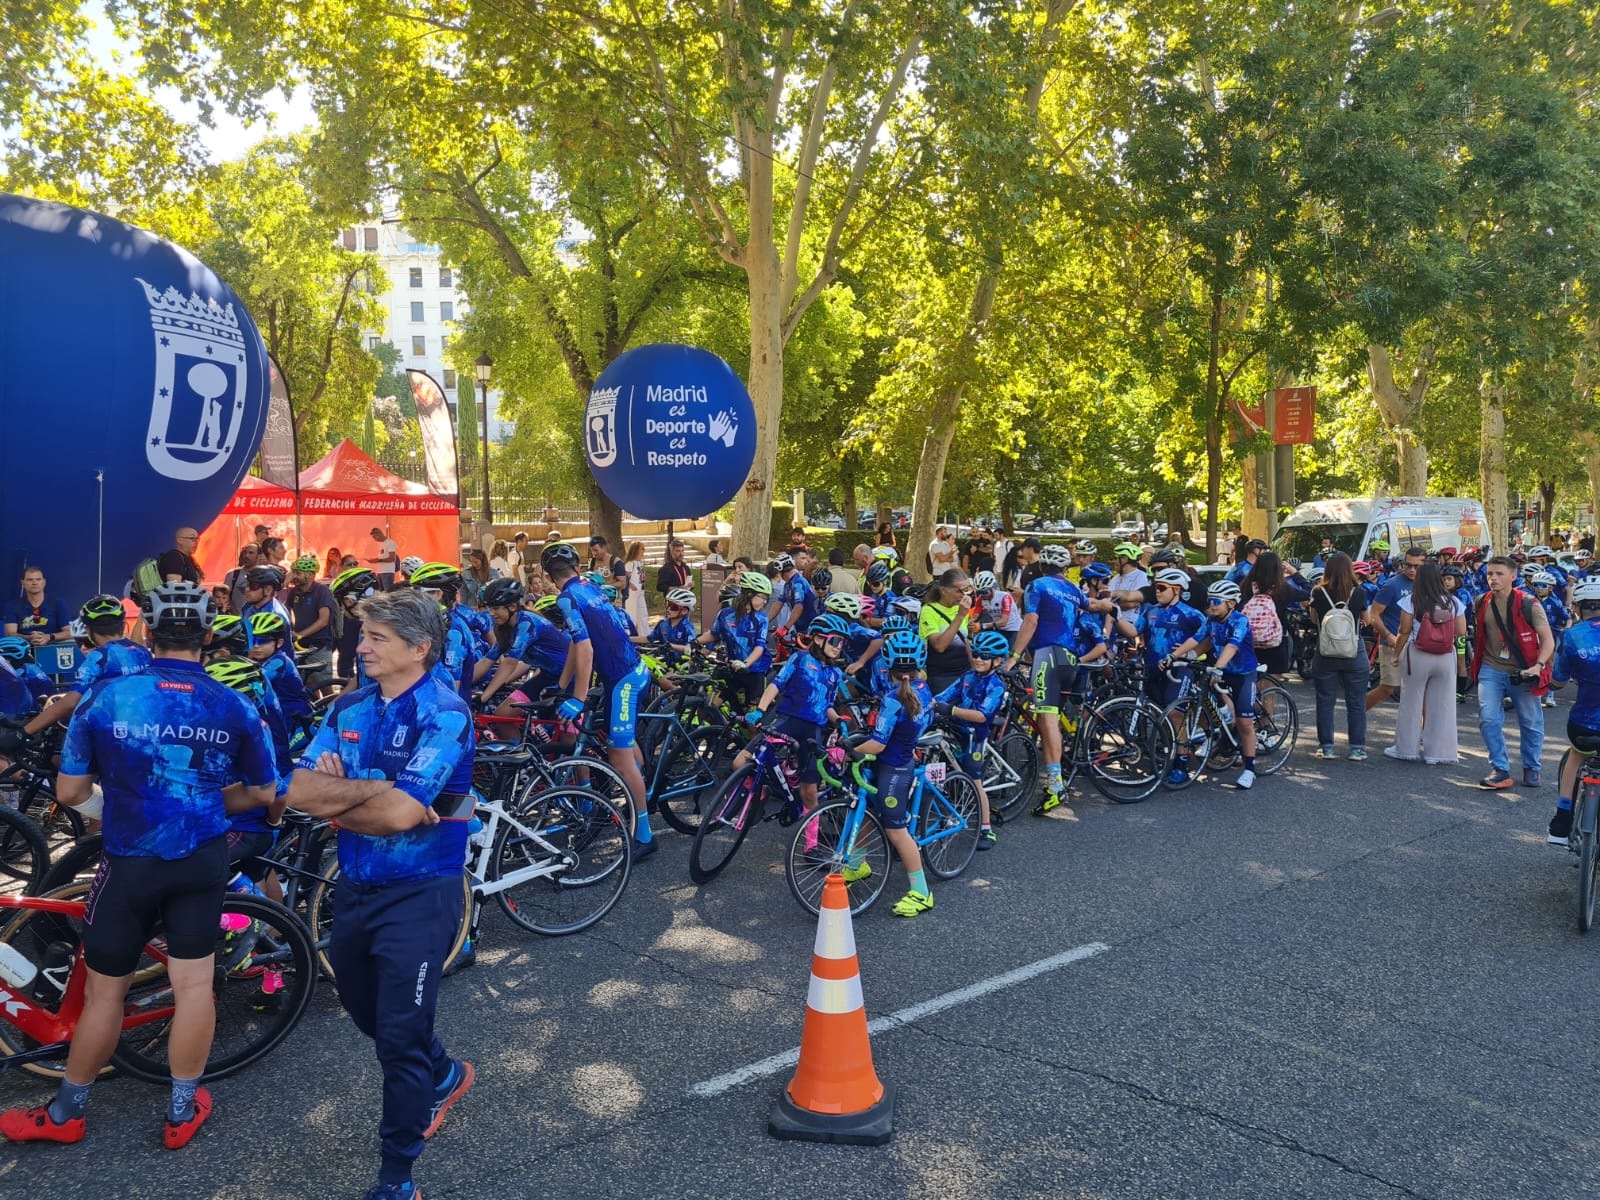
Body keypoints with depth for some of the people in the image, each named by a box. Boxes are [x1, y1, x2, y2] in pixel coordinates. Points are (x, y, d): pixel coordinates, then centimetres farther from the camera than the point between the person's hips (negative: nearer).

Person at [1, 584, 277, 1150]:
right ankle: (182, 1111, 23)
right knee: (194, 985, 10)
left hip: (130, 863, -1)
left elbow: (69, 793, -5)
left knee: (105, 990, 13)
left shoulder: (105, 696, -11)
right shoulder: (235, 707, -7)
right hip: (202, 860, 1)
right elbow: (262, 794, 2)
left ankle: (66, 1112, 31)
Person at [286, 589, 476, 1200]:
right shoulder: (349, 707, 3)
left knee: (401, 1035, 0)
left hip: (418, 893, -7)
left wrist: (335, 799, -12)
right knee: (363, 1007, 23)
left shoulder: (444, 713, -18)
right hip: (356, 885, 8)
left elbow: (401, 813, -27)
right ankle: (442, 1074, 50)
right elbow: (299, 789, -8)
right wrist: (374, 789, -20)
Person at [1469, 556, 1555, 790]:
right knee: (1488, 719, -11)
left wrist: (1539, 665, -27)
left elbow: (1548, 639, -14)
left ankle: (1531, 769, 28)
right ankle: (1500, 770, -2)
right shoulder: (1482, 603, 2)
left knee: (1531, 723, 9)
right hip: (1492, 670, 3)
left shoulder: (1528, 604, -11)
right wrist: (1476, 662, 16)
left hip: (1523, 672, -2)